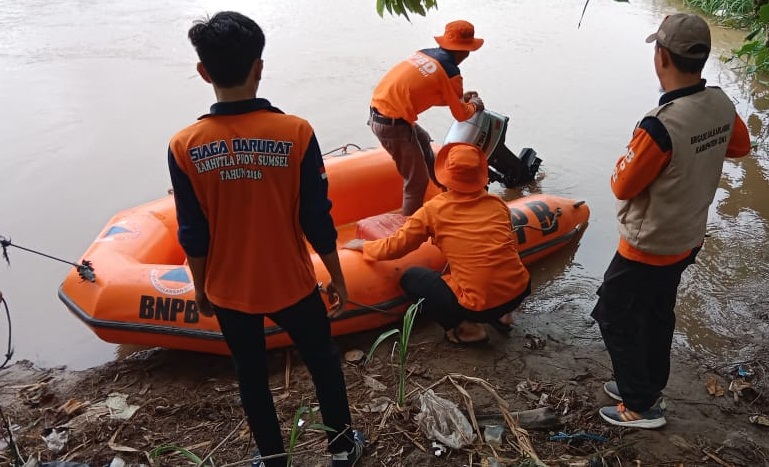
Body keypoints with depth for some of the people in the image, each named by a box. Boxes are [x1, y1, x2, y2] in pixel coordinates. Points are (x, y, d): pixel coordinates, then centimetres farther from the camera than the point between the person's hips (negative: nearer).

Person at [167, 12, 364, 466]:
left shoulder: (185, 146, -14)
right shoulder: (295, 132, -19)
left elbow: (193, 235, -7)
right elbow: (317, 219, -13)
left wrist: (201, 288, 10)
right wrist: (337, 276, 2)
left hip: (228, 291, 1)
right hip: (292, 284, -1)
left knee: (251, 375, 22)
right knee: (323, 360, 22)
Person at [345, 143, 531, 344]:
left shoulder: (434, 209, -3)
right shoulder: (498, 203, 7)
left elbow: (394, 247, 1)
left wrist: (362, 245, 20)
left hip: (480, 304, -5)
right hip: (521, 291, 5)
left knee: (411, 278, 14)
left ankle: (464, 328, 6)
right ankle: (502, 315, 20)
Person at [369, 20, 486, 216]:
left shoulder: (425, 53, 10)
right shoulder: (450, 73, -11)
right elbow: (461, 115, 1)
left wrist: (460, 97, 28)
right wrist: (474, 105, 22)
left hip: (376, 113, 9)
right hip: (393, 125, -9)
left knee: (423, 140, 33)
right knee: (417, 181, 5)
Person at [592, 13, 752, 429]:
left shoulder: (661, 125, -32)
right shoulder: (722, 105, -7)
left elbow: (623, 186, -20)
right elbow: (740, 146, 14)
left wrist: (629, 158, -3)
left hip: (648, 248, -8)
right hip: (689, 239, 8)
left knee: (615, 317, 10)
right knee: (658, 313, 24)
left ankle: (640, 407, 22)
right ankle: (649, 388, 42)